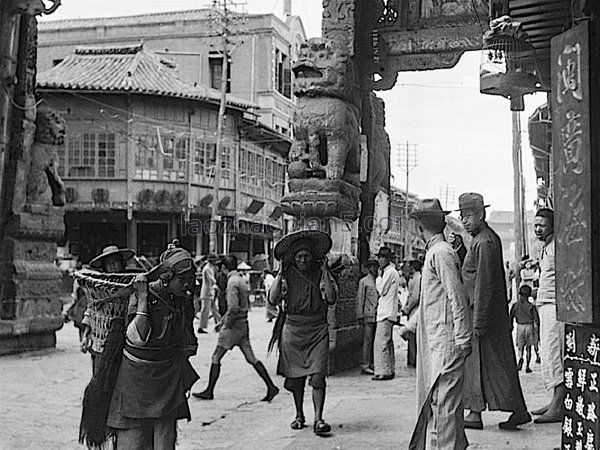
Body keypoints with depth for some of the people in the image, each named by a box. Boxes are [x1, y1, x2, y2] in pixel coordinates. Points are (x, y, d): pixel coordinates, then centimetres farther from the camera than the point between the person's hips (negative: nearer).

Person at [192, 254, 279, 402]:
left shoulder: (232, 282, -16)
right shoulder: (241, 280, 12)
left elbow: (233, 308, -25)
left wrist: (227, 324, -13)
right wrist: (224, 319, 21)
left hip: (234, 325, -9)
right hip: (243, 324, 9)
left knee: (216, 358, 3)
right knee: (251, 358, 8)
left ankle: (209, 392, 10)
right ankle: (271, 387, 3)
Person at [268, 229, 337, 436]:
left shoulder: (321, 272, 1)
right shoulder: (287, 274, 2)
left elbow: (331, 298, -10)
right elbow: (272, 299, -8)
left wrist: (325, 272, -12)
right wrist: (280, 274, -11)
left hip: (317, 329, -1)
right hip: (292, 328, 1)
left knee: (318, 376, -10)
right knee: (295, 377, 10)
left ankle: (318, 419, -8)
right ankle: (299, 415, 26)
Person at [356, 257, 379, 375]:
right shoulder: (363, 281, 2)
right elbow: (360, 299, -1)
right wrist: (360, 316, -7)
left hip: (378, 315, 5)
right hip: (368, 315, -5)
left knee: (376, 341, 6)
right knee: (368, 340, -6)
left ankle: (372, 364, 12)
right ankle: (365, 365, -4)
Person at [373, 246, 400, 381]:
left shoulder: (390, 272, -12)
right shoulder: (389, 271, 18)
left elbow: (381, 290, -13)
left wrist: (379, 276, -5)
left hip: (386, 313, -11)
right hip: (387, 312, 11)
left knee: (381, 342, -11)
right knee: (388, 342, 13)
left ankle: (384, 371, -11)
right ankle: (390, 370, 18)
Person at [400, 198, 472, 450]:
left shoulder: (441, 253, -14)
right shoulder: (434, 252, 17)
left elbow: (457, 297, -18)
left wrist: (462, 339, -18)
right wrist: (411, 325, 32)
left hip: (446, 342, -10)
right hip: (434, 341, 10)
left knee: (443, 400, -7)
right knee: (434, 399, 14)